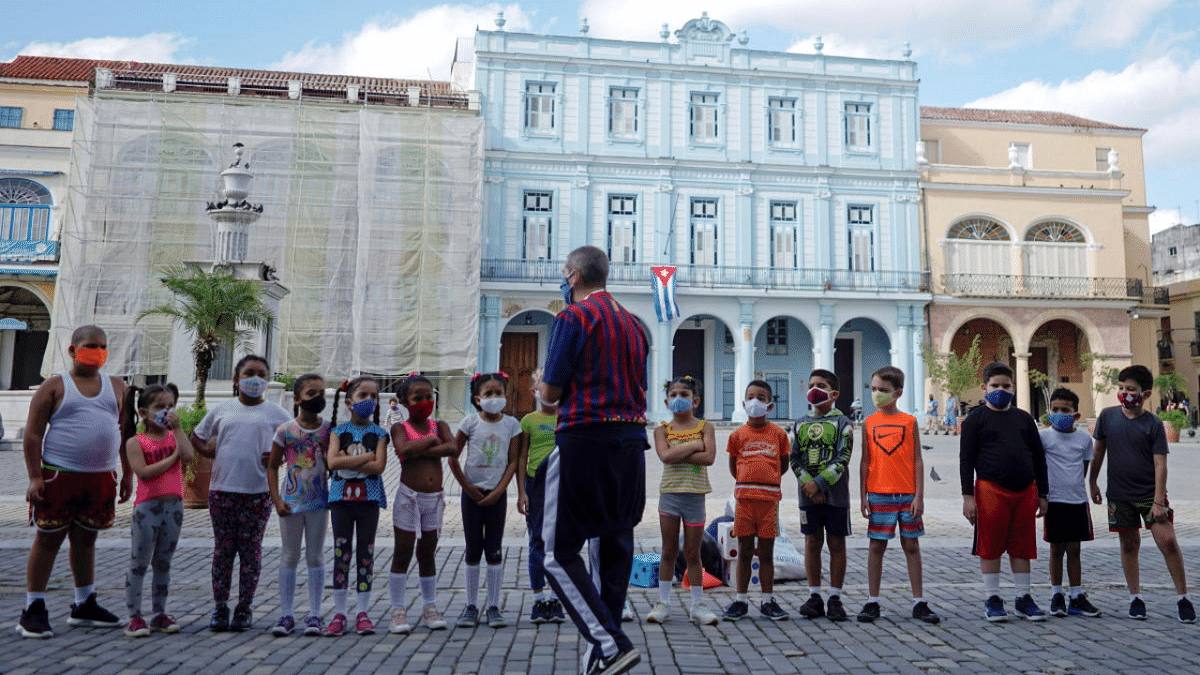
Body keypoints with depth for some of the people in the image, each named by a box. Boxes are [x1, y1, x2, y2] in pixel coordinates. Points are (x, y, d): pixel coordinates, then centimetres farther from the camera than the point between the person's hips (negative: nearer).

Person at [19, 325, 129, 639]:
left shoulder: (116, 387, 12)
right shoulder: (54, 386, -1)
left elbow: (125, 432, 16)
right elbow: (33, 434, -4)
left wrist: (127, 474, 12)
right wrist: (34, 477, -12)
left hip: (102, 477, 4)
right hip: (59, 475, -4)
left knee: (85, 540, 14)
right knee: (48, 539, 1)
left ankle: (85, 605, 25)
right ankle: (33, 610, 11)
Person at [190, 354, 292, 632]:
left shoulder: (275, 413, 4)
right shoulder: (222, 410, 10)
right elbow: (196, 437, 21)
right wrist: (212, 453, 4)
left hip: (258, 492, -1)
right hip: (222, 490, 2)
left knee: (250, 550, 3)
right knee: (223, 549, 5)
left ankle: (245, 607, 13)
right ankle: (220, 607, 14)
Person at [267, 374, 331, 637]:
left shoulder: (328, 429, -1)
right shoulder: (285, 430, -4)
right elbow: (272, 467, 2)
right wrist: (277, 500, -5)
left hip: (318, 501, 1)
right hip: (291, 502, -1)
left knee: (316, 557, 7)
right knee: (289, 556, 8)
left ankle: (314, 615, 14)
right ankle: (286, 615, 16)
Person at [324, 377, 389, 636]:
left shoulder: (379, 433, 3)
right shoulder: (338, 430, 4)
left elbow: (379, 466, -10)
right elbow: (332, 462, -11)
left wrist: (348, 461, -13)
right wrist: (366, 456, -12)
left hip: (369, 498, 0)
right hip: (341, 497, 0)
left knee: (366, 553, 5)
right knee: (341, 553, 3)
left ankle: (362, 612, 13)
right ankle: (339, 613, 11)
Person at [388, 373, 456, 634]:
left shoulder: (439, 425, 7)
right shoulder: (400, 428, -1)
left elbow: (453, 448, -13)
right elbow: (404, 449, -23)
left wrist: (421, 451, -18)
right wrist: (432, 440, -12)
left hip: (434, 498, 3)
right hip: (408, 496, -3)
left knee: (427, 553, 12)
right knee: (402, 554, 1)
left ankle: (430, 608, 21)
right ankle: (398, 610, 10)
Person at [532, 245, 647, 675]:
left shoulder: (573, 317, -7)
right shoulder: (632, 323, 16)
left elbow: (550, 393, -7)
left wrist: (545, 383, 15)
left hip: (585, 440, -8)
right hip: (631, 443, 8)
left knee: (557, 550, -2)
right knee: (614, 543, 13)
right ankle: (606, 639, 21)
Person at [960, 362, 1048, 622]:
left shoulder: (1024, 418, 14)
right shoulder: (976, 418, 2)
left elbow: (1039, 457, 18)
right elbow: (966, 459, -2)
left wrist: (1042, 494, 14)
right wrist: (968, 496, -8)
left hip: (1025, 491, 4)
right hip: (991, 490, -4)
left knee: (1022, 547, 10)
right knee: (990, 547, 1)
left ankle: (1024, 598, 21)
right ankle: (992, 599, 12)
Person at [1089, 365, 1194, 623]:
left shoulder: (1153, 424, -7)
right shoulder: (1107, 416, 1)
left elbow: (1160, 464, -9)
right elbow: (1098, 451, 11)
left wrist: (1158, 501, -14)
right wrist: (1092, 481, 12)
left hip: (1150, 493, -2)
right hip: (1119, 495, 2)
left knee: (1168, 540, -8)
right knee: (1129, 544, 8)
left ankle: (1182, 597, 6)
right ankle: (1135, 597, 19)